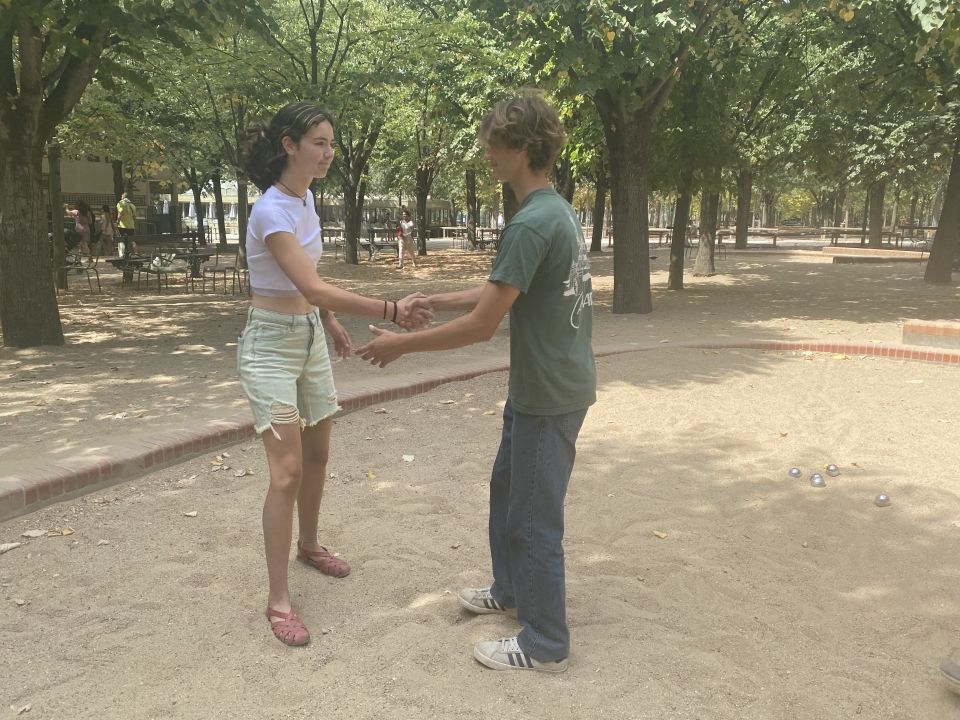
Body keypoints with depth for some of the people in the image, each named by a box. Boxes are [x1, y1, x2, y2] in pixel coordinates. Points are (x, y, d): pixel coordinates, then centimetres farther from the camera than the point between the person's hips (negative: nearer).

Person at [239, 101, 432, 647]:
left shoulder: (306, 197, 5)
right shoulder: (272, 210, -23)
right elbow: (314, 287, -33)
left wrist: (329, 320, 21)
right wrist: (391, 310, -38)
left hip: (310, 337, 9)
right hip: (271, 343, -8)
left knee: (317, 455, 17)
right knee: (289, 470, -10)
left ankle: (309, 545, 40)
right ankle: (279, 599, 0)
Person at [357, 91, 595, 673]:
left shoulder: (532, 224, -24)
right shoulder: (560, 211, 7)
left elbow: (481, 326, -23)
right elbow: (499, 292, 16)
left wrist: (402, 344, -12)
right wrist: (433, 301, 16)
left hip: (550, 395, -9)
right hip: (539, 386, 9)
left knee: (535, 516, 4)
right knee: (508, 487, 24)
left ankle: (545, 644, 21)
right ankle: (511, 589, 44)